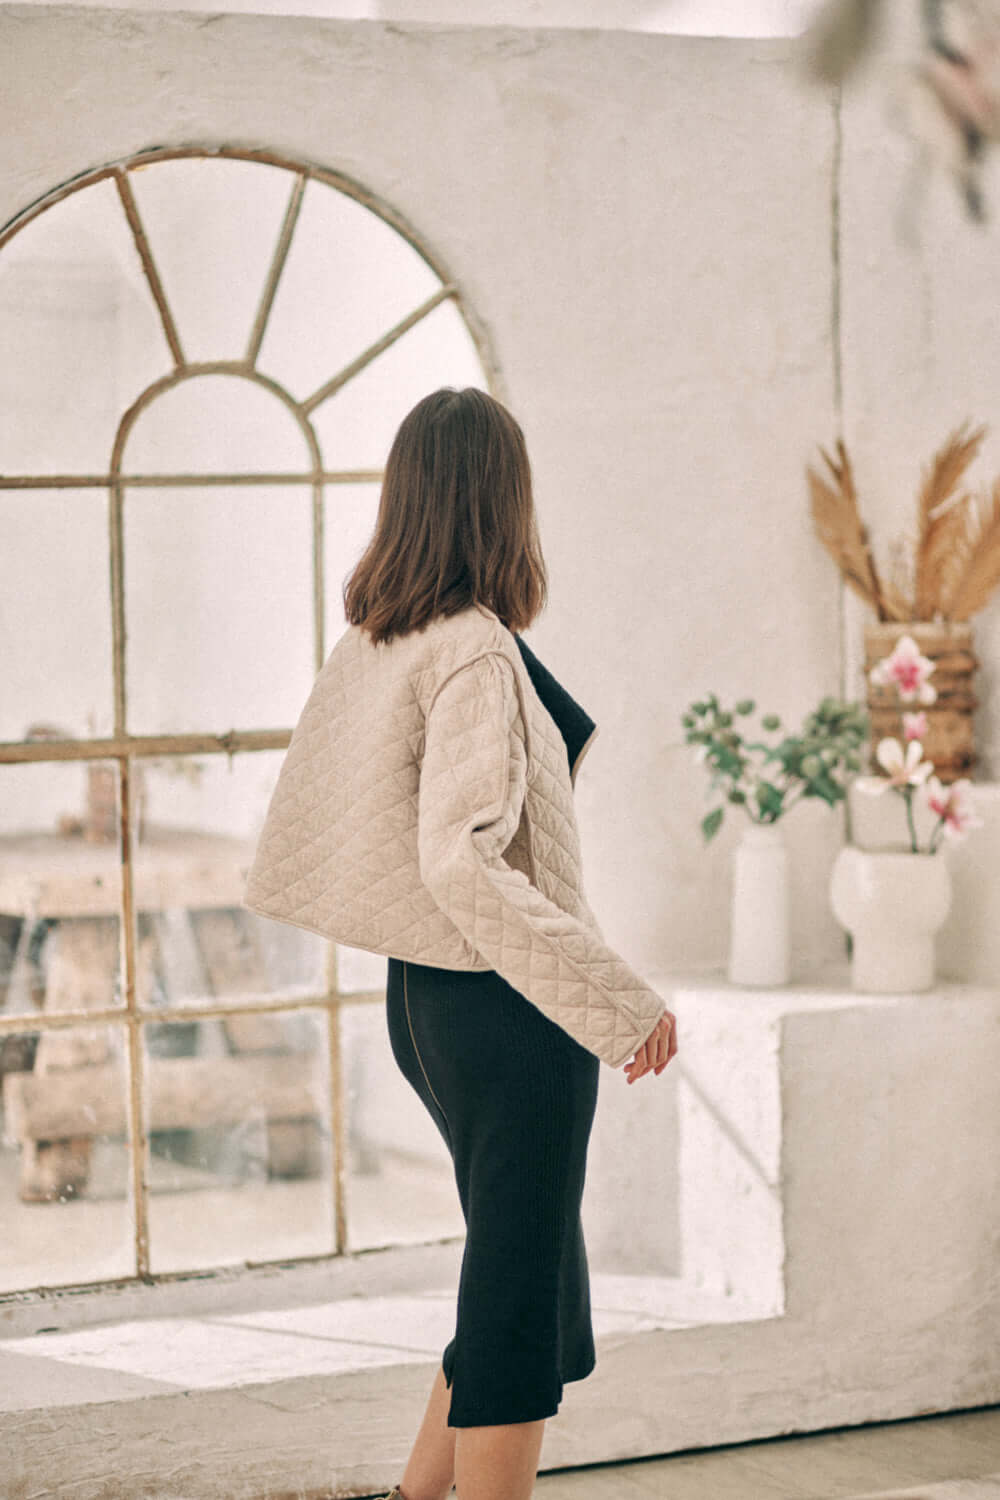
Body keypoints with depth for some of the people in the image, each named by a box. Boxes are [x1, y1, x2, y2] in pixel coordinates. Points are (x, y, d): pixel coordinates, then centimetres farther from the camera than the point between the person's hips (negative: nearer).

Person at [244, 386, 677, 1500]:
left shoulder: (366, 644, 7)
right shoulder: (476, 653, -18)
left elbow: (304, 819, 14)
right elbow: (459, 859, -28)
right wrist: (614, 997, -26)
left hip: (420, 992, 9)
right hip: (505, 1004, -9)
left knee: (525, 1285, 20)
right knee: (518, 1297, 2)